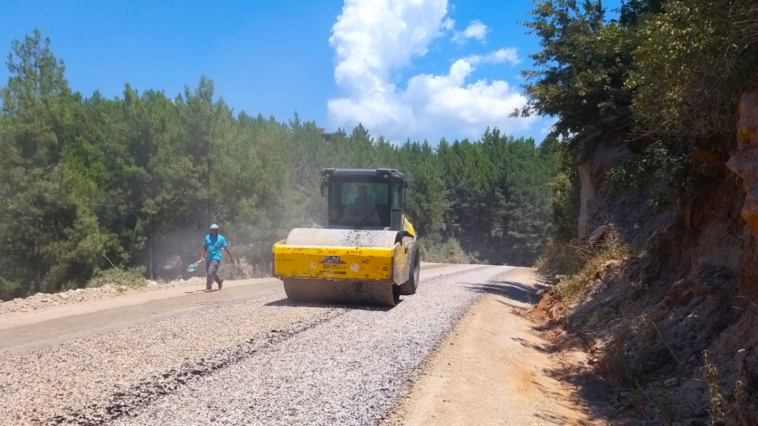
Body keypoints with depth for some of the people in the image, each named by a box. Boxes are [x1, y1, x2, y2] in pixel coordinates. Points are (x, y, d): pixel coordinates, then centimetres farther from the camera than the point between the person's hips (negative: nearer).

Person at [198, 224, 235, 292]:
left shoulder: (221, 238, -2)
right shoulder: (207, 237, 6)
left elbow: (226, 248, 1)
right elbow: (205, 247, 11)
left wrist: (231, 257, 1)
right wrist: (202, 256, 1)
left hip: (216, 257, -5)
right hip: (208, 258, 5)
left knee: (211, 272, -19)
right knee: (208, 273, 12)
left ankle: (208, 287, -12)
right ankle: (220, 280, 36)